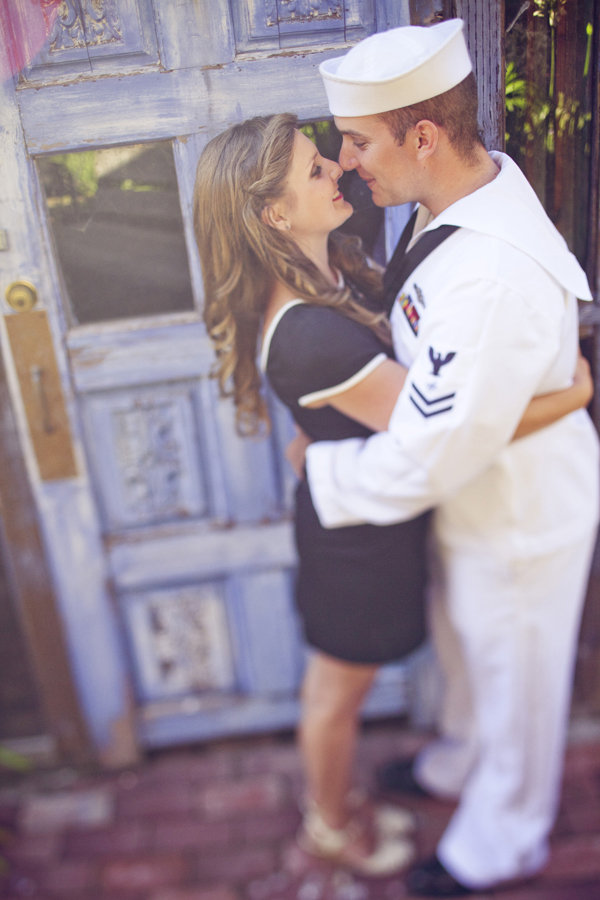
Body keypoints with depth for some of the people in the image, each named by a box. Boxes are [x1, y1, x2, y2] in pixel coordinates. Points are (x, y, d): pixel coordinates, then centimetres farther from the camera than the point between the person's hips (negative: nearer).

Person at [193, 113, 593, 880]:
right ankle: (329, 826, 48)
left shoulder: (327, 268, -5)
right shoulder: (310, 335, -35)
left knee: (335, 680, 28)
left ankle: (333, 801, 55)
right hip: (361, 533, -9)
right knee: (340, 691, 18)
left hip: (360, 510, 9)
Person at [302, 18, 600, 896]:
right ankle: (458, 764, 63)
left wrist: (319, 466, -17)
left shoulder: (490, 281, -40)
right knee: (466, 654, 32)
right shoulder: (480, 182, -8)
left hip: (520, 523, -9)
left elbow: (422, 461, -33)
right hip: (482, 497, 9)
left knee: (515, 685, 19)